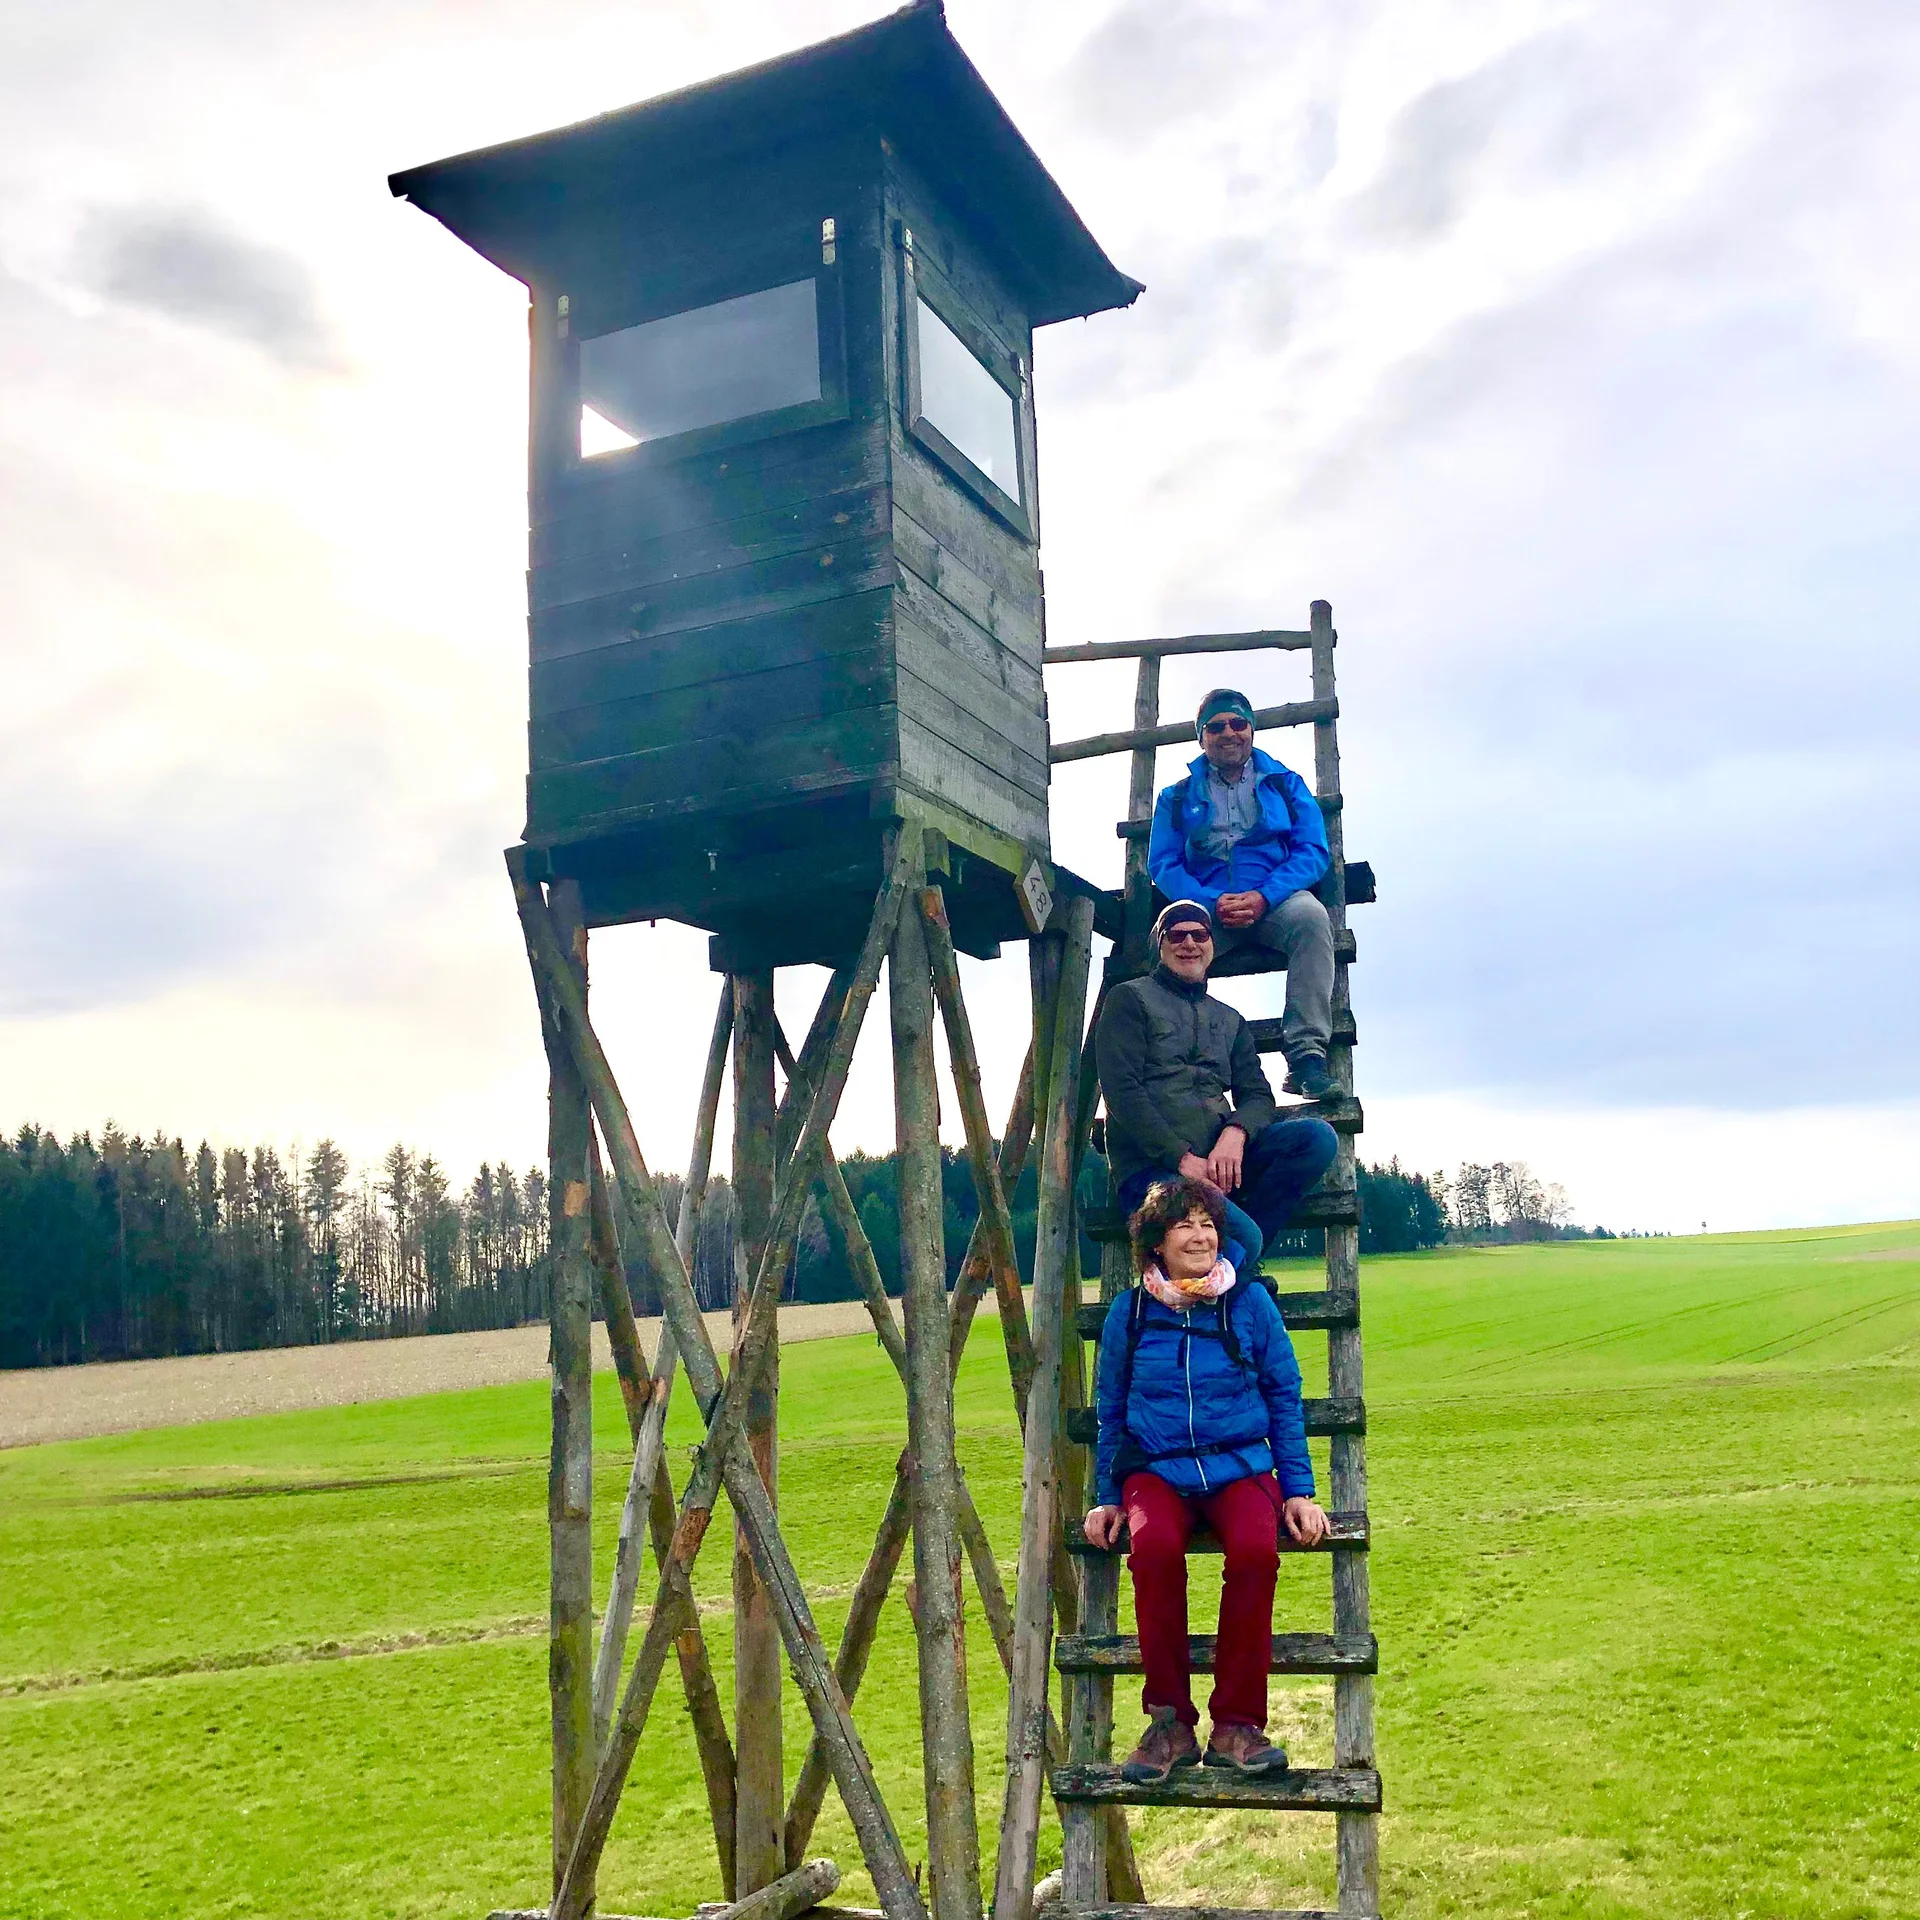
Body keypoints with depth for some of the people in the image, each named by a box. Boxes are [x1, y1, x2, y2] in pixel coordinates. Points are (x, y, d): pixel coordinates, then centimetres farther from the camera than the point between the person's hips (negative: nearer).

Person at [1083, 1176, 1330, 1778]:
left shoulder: (1250, 1303, 4)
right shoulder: (1129, 1312, 6)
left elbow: (1285, 1400, 10)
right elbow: (1111, 1412, 15)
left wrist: (1298, 1491, 4)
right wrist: (1106, 1498, 11)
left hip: (1241, 1467, 0)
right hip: (1156, 1470, 0)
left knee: (1255, 1550, -34)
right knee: (1154, 1547, -34)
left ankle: (1236, 1724, -17)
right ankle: (1170, 1722, -17)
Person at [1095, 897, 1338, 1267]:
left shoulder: (1229, 1020, 27)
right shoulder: (1130, 998, 10)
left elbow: (1258, 1095, 14)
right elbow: (1121, 1090, -4)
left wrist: (1236, 1132, -12)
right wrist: (1181, 1156, -16)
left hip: (1218, 1158, 6)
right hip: (1151, 1164, -6)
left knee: (1318, 1136, -20)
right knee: (1244, 1237, -34)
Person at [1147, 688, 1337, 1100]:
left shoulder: (1285, 783, 17)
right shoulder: (1178, 796, 19)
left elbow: (1312, 851, 4)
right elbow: (1162, 864, 7)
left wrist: (1263, 897, -14)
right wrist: (1212, 902, -14)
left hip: (1276, 901, 0)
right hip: (1205, 906, 1)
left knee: (1311, 916, -35)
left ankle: (1306, 1055, -39)